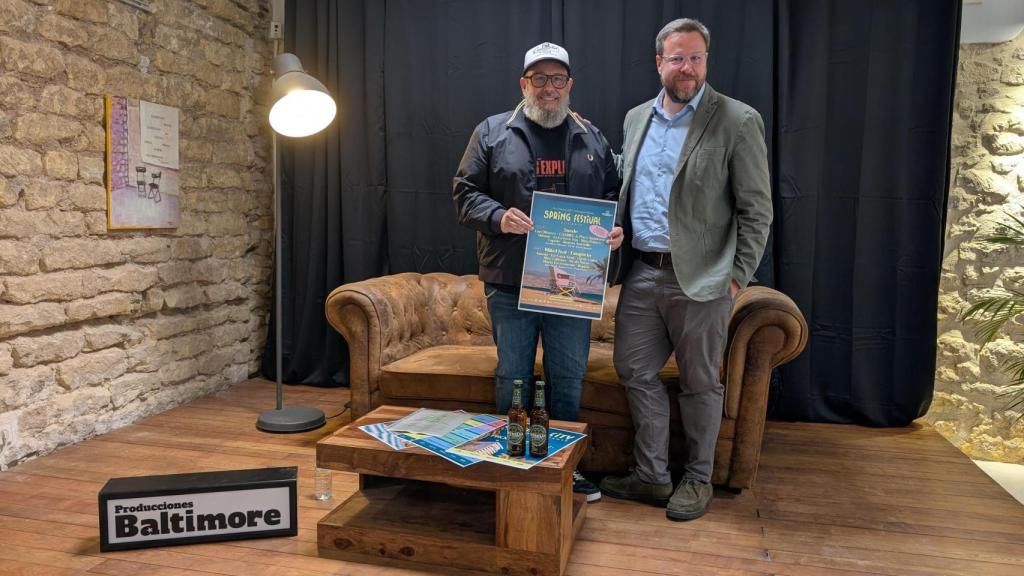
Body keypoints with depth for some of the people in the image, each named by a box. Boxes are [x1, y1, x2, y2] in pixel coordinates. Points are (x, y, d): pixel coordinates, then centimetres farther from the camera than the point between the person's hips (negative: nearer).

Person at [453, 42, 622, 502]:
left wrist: (614, 230, -5)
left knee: (569, 377, 10)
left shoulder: (592, 140, 12)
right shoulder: (492, 133, 4)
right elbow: (465, 192, 1)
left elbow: (613, 197, 16)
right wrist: (498, 217, -17)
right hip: (510, 280, -2)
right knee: (513, 376, 9)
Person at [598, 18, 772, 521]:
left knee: (700, 384, 7)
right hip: (640, 273, 6)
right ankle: (651, 475, 26)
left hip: (698, 280, -5)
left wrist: (738, 276, -10)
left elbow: (756, 209, -6)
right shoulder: (636, 118, 12)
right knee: (634, 370, 10)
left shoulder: (737, 122, -5)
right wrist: (616, 255, 11)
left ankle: (697, 479, 27)